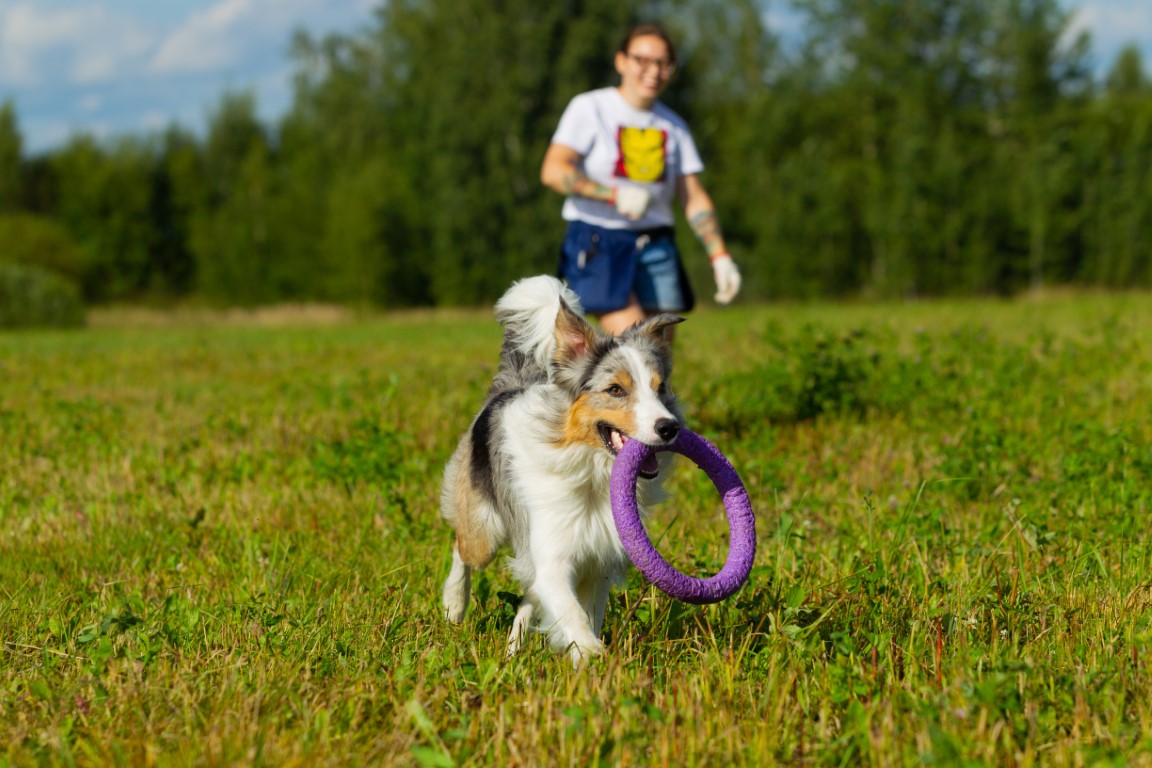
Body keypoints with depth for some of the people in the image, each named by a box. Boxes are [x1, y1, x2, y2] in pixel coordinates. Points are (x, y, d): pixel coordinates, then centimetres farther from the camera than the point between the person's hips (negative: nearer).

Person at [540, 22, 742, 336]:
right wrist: (616, 195, -22)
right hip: (598, 243, -5)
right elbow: (553, 170, -12)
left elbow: (694, 198, 12)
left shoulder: (674, 126, 14)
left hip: (655, 247, 5)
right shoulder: (590, 108, -1)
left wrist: (719, 256, 0)